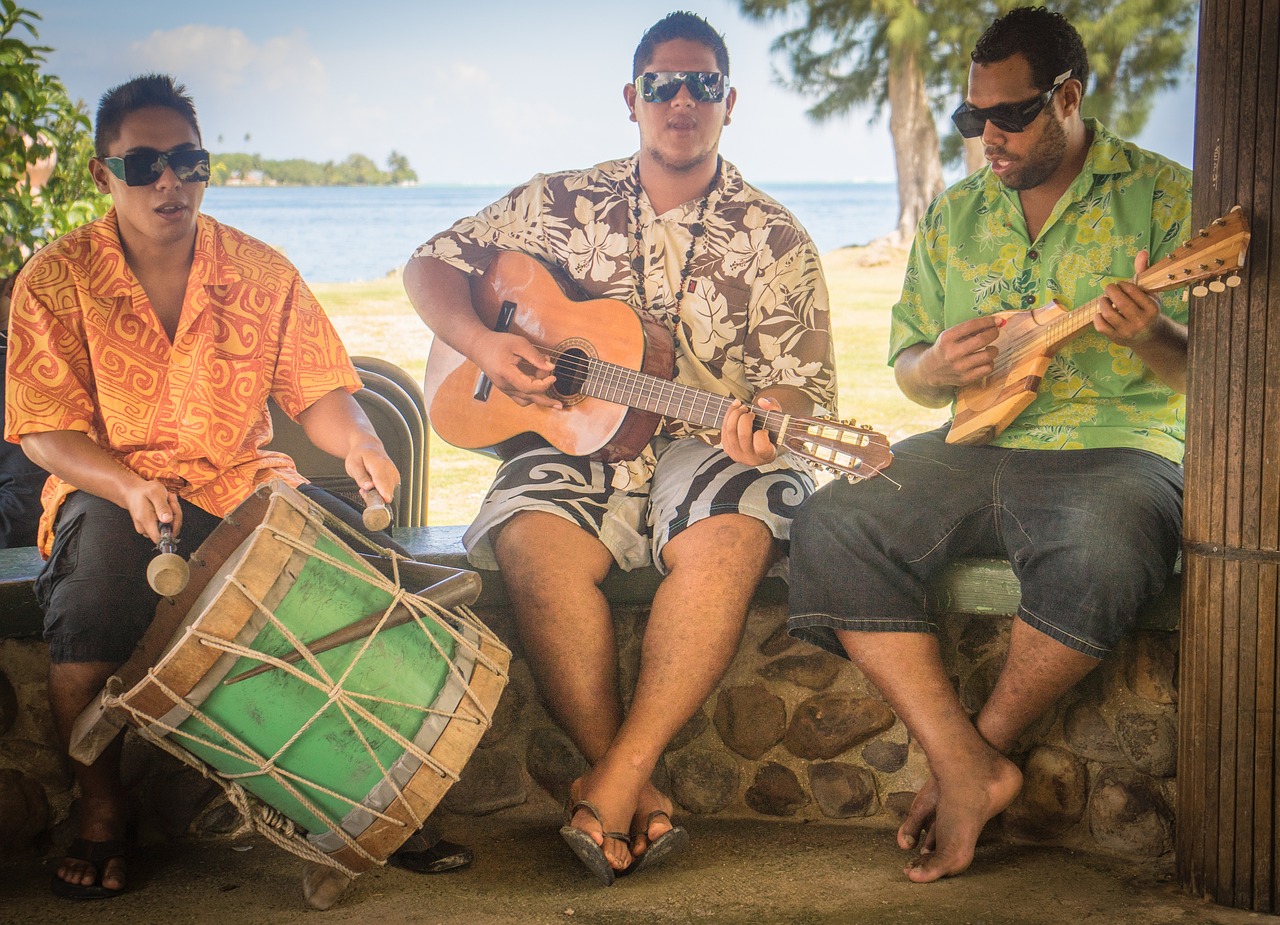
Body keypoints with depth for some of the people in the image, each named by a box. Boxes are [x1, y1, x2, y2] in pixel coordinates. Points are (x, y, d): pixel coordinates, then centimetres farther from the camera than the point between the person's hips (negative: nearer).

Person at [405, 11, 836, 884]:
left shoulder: (773, 239, 6)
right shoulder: (562, 204, 10)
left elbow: (805, 380, 2)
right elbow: (431, 264, 14)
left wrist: (766, 417, -23)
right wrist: (482, 342, -6)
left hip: (705, 451, -1)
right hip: (574, 446, 1)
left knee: (732, 539, -36)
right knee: (535, 543, -33)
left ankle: (616, 783, -30)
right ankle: (637, 798, -24)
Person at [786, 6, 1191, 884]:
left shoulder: (1164, 196, 2)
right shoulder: (954, 213, 16)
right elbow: (907, 365, 18)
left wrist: (1152, 335, -28)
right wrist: (937, 368, -8)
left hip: (1120, 447, -4)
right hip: (977, 446, 4)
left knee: (1100, 553, -38)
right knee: (832, 524, -21)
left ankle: (984, 745, -10)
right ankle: (969, 773, -20)